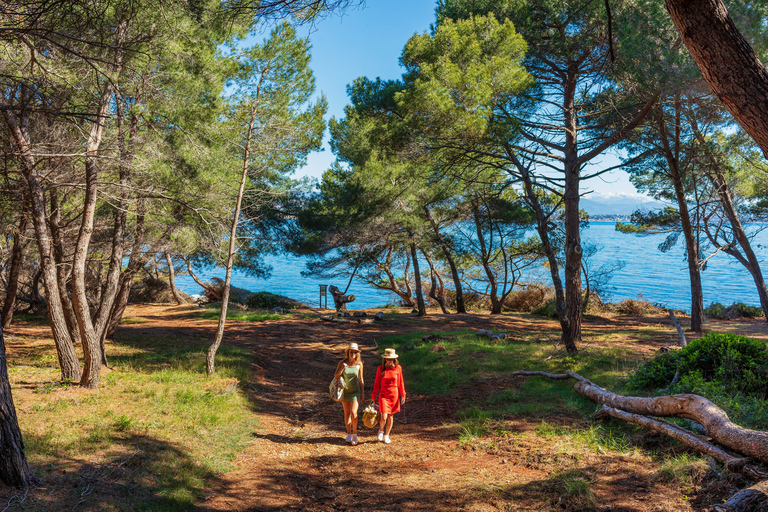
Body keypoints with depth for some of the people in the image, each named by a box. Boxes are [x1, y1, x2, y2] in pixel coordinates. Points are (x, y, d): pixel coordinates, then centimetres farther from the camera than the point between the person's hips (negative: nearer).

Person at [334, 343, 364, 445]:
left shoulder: (359, 364, -5)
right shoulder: (342, 362, -7)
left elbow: (361, 379, 4)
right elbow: (335, 376, -6)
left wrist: (363, 392, 6)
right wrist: (342, 368, -22)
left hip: (355, 391, -1)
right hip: (344, 391, 1)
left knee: (353, 413, -12)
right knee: (347, 413, 10)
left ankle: (354, 434, 4)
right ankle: (349, 434, 23)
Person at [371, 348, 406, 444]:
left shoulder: (398, 368, -3)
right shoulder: (381, 368, -5)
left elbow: (401, 382, 5)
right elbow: (377, 383, 3)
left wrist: (403, 396, 5)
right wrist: (373, 396, 5)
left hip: (394, 395, 1)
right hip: (383, 395, -1)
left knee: (390, 416, 10)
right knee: (384, 417, -10)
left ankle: (386, 435, 28)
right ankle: (381, 430, 22)